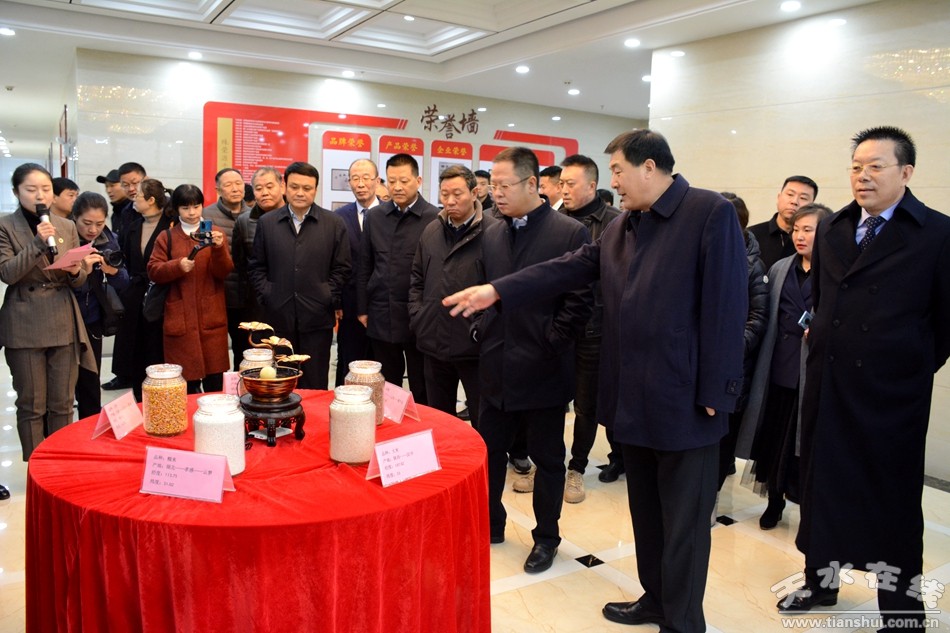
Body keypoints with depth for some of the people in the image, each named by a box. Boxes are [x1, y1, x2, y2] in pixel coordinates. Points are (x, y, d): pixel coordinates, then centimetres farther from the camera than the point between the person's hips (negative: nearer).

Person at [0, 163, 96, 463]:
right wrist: (38, 243, -22)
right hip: (24, 326, -3)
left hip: (64, 323, 3)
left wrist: (76, 272, -12)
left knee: (62, 403, 9)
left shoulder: (67, 226, 8)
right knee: (32, 405, 4)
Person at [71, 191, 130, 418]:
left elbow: (123, 285, 1)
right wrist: (82, 271, -29)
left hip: (92, 323, 3)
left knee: (90, 384, 11)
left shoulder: (109, 241, 1)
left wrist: (114, 272, -20)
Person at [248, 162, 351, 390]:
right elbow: (256, 267, 11)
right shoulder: (266, 222, 7)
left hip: (317, 318, -1)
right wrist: (266, 296, 0)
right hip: (277, 316, 2)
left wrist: (329, 299, -5)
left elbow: (341, 268, 4)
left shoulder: (334, 223, 2)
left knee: (314, 385, 6)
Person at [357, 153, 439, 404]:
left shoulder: (435, 218, -7)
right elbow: (364, 267, 11)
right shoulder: (374, 216, 7)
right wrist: (362, 309, 9)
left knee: (422, 393, 8)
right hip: (382, 318, 4)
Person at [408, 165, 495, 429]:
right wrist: (417, 316, 7)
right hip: (434, 342, 6)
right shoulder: (431, 231, 9)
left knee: (483, 424, 8)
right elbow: (417, 279, 17)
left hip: (474, 345, -6)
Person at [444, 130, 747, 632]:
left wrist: (715, 393, -16)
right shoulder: (619, 228, 12)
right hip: (633, 397, 7)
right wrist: (496, 291, 1)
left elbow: (725, 306, -15)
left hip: (682, 401, -7)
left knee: (683, 520, 7)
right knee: (645, 510, 20)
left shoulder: (711, 213, -11)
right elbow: (568, 269, 8)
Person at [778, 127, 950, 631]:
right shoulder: (831, 230, 7)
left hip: (892, 392, -5)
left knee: (893, 497, 8)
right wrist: (824, 347, 14)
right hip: (827, 384, 5)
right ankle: (820, 580, 34)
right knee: (822, 484, 15)